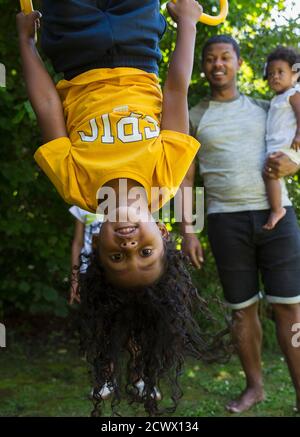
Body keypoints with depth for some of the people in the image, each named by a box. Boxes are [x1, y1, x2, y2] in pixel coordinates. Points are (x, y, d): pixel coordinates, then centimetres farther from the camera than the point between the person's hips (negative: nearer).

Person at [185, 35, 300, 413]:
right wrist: (187, 232, 0)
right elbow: (186, 179, 8)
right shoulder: (193, 118, 11)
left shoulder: (264, 108, 14)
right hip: (226, 221, 0)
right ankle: (254, 386, 21)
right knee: (242, 308, 6)